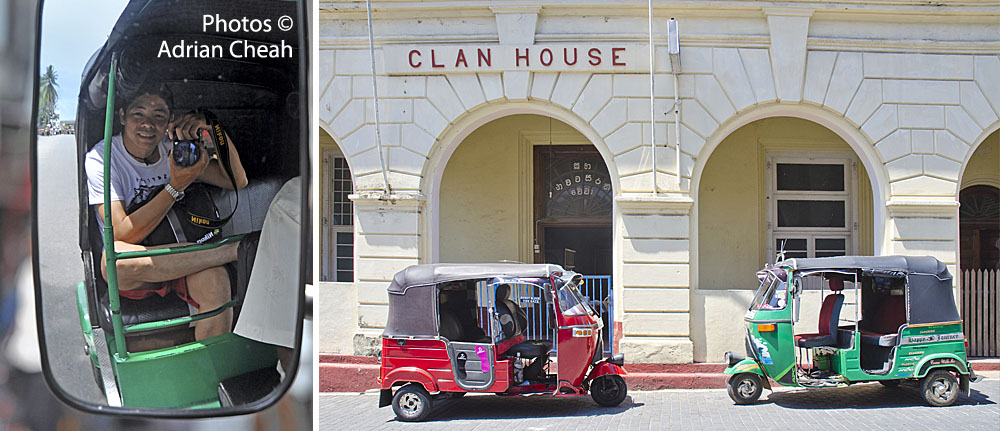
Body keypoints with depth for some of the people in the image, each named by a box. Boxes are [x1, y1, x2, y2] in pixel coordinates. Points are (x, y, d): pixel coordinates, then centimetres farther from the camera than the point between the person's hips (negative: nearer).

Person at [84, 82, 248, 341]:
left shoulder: (176, 148, 6)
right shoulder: (102, 158, -8)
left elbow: (238, 181, 0)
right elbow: (122, 236, -18)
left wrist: (213, 132, -14)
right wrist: (176, 186, -24)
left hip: (176, 261, 3)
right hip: (128, 279, -3)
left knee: (214, 279, -32)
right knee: (114, 256, -38)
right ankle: (234, 250, -30)